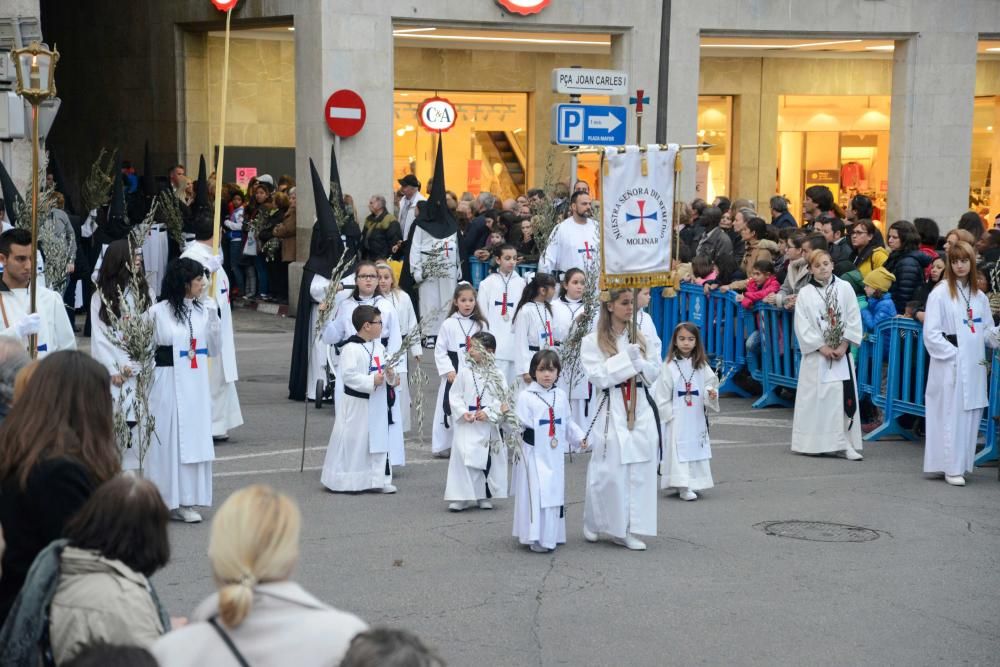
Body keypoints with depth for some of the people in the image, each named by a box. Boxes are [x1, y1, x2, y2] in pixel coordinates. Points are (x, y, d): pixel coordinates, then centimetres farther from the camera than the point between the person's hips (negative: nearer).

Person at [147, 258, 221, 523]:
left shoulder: (204, 309, 5)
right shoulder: (158, 312, -6)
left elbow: (214, 350, 8)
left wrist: (214, 319, -4)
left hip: (197, 383, 4)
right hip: (168, 382, -4)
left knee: (194, 439, 5)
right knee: (168, 439, 1)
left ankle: (185, 501, 12)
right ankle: (165, 499, 9)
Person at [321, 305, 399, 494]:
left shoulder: (379, 347, 9)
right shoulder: (351, 348, -17)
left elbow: (384, 369, 19)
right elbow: (348, 375, -23)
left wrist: (390, 375, -2)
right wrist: (371, 381, -25)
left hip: (377, 404, 8)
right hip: (357, 404, -8)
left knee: (378, 440, 11)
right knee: (352, 441, -1)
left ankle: (377, 479, 19)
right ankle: (342, 481, 8)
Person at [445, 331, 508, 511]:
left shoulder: (496, 374, -2)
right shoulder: (465, 372, 1)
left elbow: (502, 399, -5)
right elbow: (454, 395, 2)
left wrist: (488, 412, -17)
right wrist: (463, 412, -12)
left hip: (487, 424, 0)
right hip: (465, 424, 0)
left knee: (487, 459, 7)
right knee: (462, 456, -8)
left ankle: (485, 496, 23)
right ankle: (459, 497, -1)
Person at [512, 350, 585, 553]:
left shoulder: (560, 396, 9)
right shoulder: (526, 397, -9)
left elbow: (568, 423, 17)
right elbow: (519, 424, -12)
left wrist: (579, 437, 9)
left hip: (555, 456, 6)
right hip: (534, 456, -6)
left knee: (555, 494, 11)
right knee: (535, 495, -9)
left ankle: (552, 535, 23)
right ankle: (536, 538, -3)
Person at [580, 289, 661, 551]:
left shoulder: (639, 339, 14)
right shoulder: (593, 341, 0)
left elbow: (654, 373, 11)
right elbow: (597, 377, -9)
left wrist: (638, 361, -7)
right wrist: (626, 359, -12)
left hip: (641, 409, 5)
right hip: (611, 411, -4)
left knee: (640, 469, 0)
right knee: (609, 471, -6)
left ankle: (626, 530, 7)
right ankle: (594, 524, 14)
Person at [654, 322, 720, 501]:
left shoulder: (701, 365, 5)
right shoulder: (669, 366, -6)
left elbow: (709, 385, 7)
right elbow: (662, 395, -5)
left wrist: (711, 394, -15)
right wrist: (669, 414, -9)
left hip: (696, 417, 4)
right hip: (676, 419, -4)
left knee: (696, 449, 10)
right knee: (678, 451, -7)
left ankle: (694, 482, 22)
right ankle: (683, 486, -7)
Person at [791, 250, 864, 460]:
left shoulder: (844, 288, 3)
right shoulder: (805, 293, 2)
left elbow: (854, 320, 2)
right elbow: (802, 327, -3)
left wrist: (843, 345, -8)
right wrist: (822, 347, -10)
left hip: (841, 353, 0)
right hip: (816, 354, 0)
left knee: (843, 397, -5)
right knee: (815, 398, 1)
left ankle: (846, 444, -4)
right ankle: (813, 443, 10)